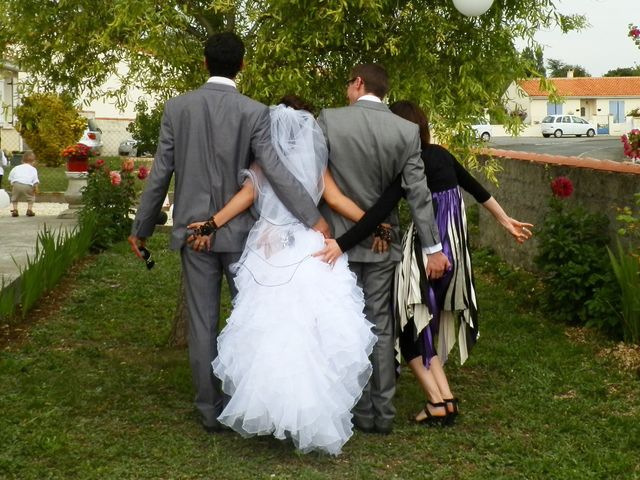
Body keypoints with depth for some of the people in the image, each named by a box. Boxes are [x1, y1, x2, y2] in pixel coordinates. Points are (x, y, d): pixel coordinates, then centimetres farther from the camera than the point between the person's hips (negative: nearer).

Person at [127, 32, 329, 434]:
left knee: (203, 322, 7)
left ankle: (211, 410, 13)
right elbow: (274, 169, -18)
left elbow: (161, 173, 1)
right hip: (240, 229, -2)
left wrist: (141, 229, 10)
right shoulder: (255, 112, -8)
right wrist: (313, 218, -18)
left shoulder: (177, 108, -1)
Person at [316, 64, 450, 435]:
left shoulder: (329, 120, -9)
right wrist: (434, 248, -1)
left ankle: (361, 412, 13)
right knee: (381, 327, 10)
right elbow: (418, 194, -5)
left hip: (339, 240, -2)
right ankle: (384, 413, 14)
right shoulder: (406, 131, -4)